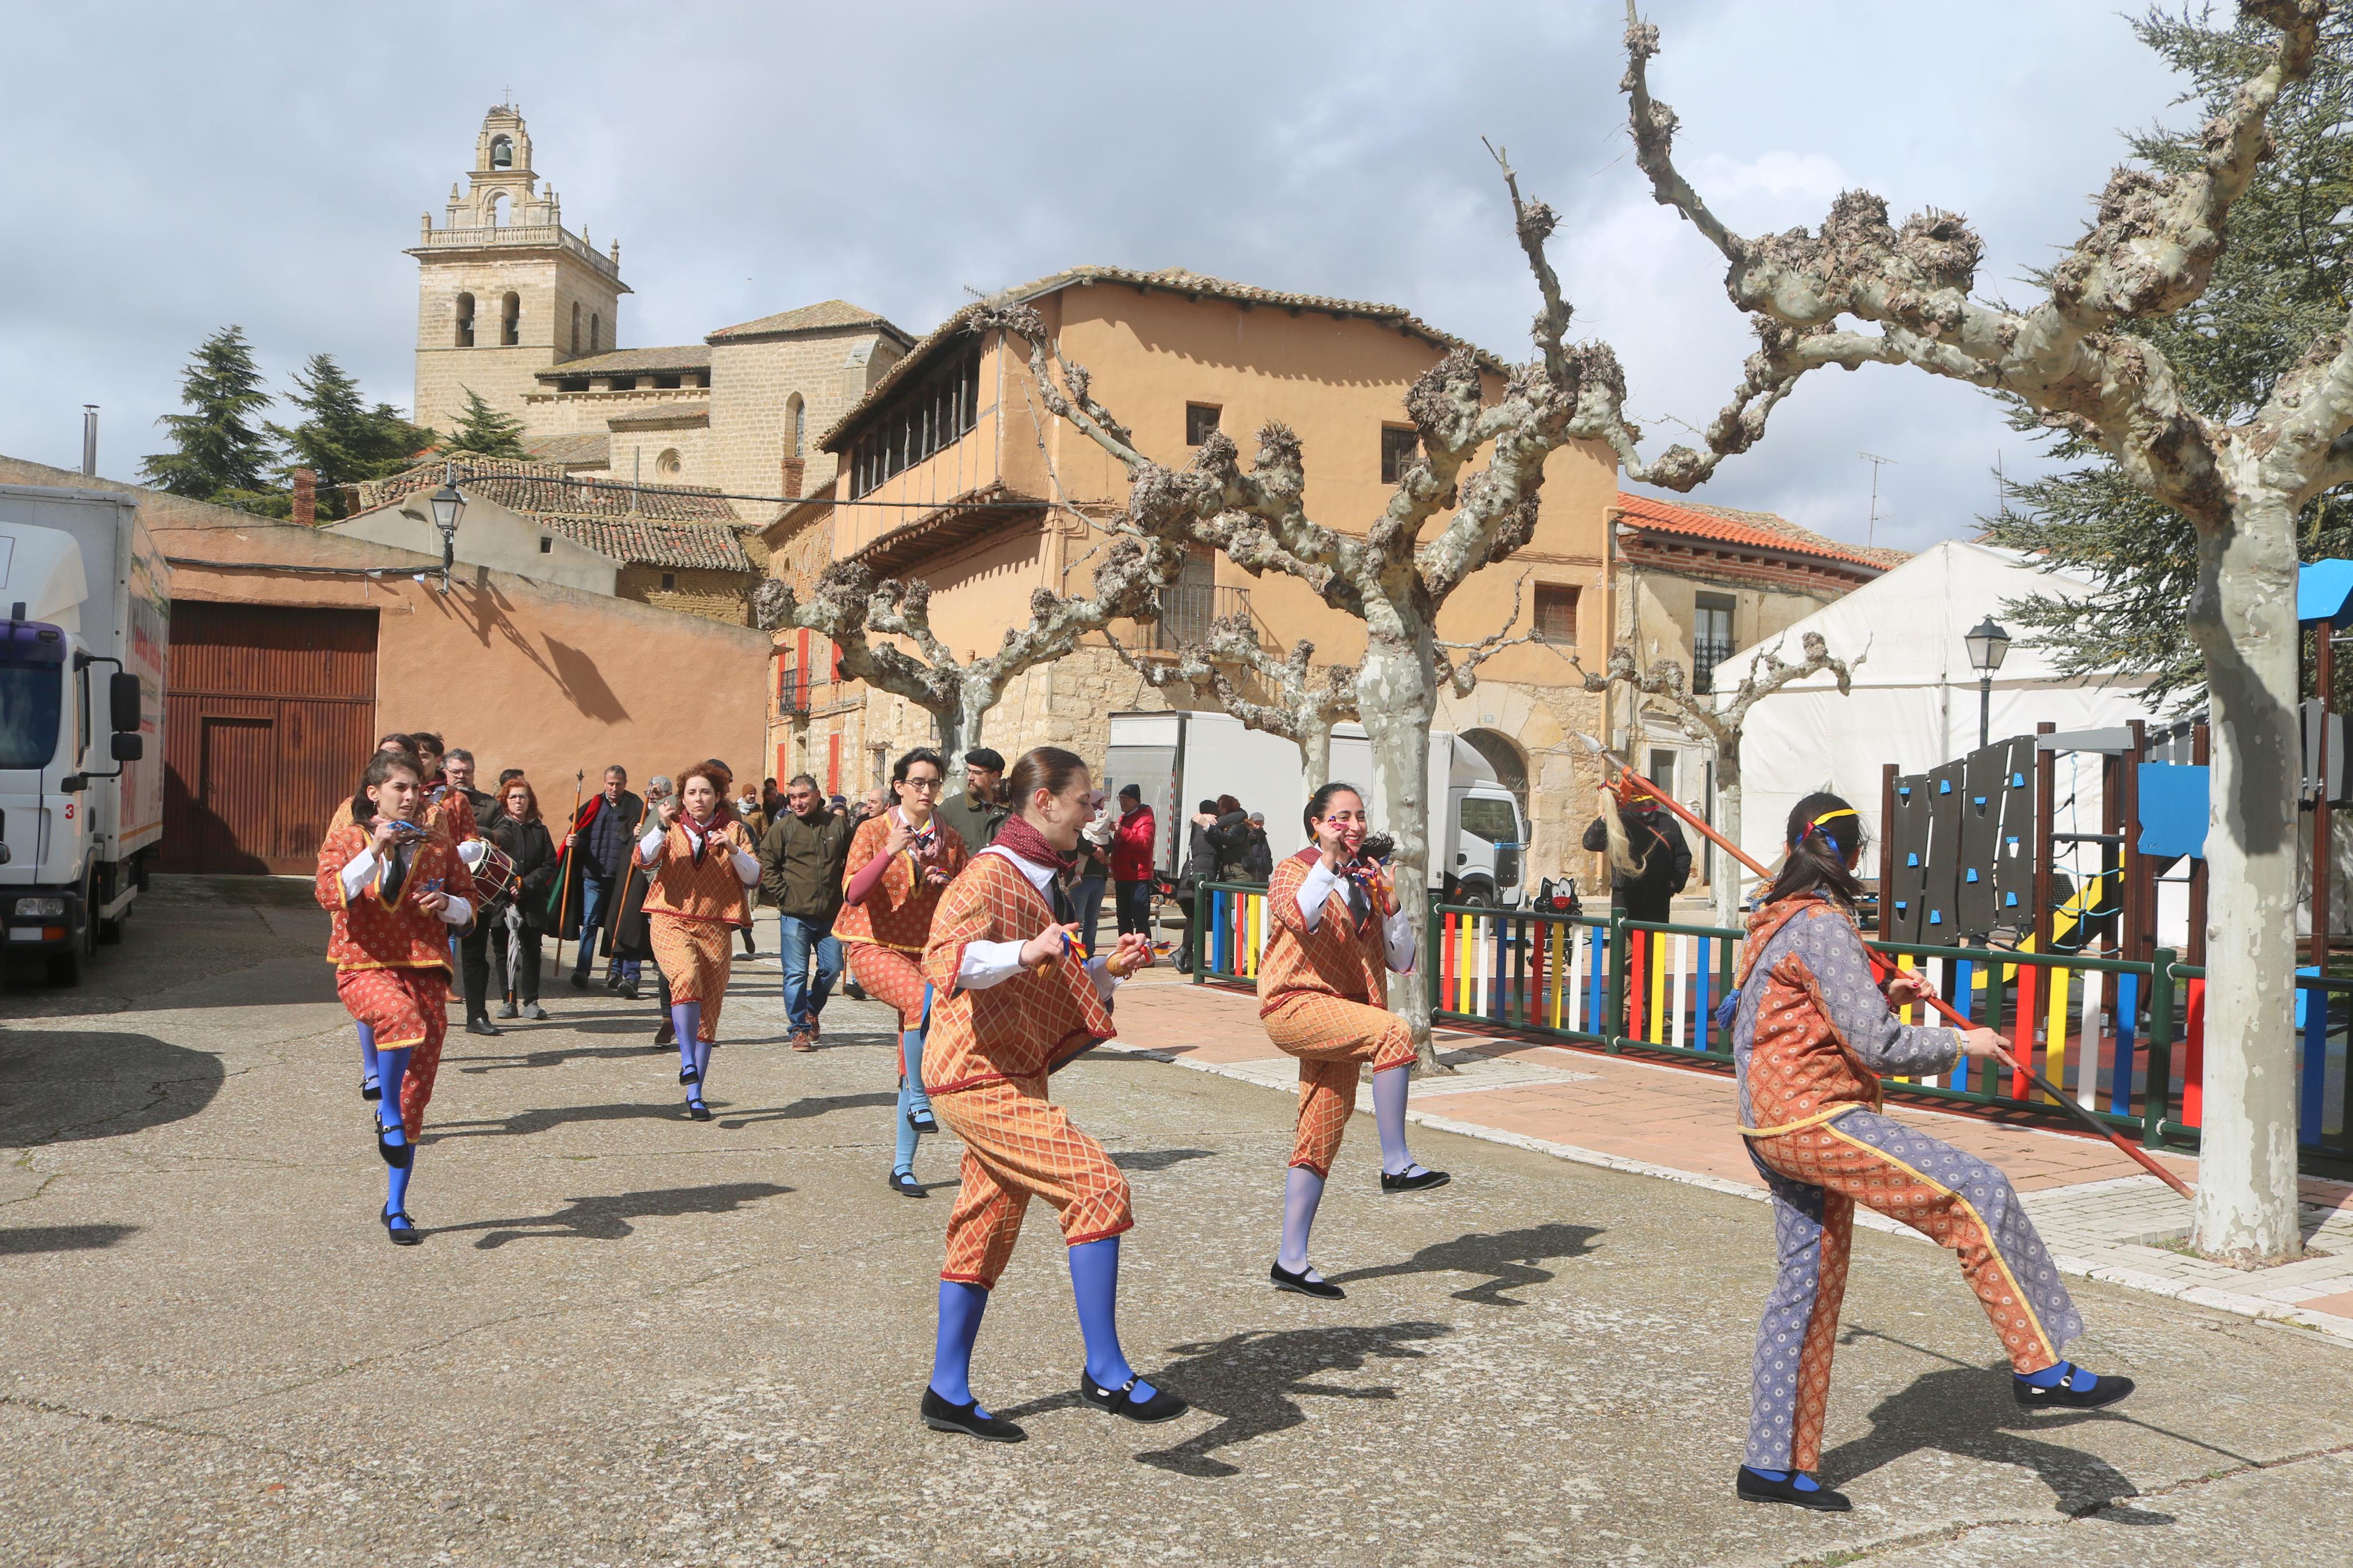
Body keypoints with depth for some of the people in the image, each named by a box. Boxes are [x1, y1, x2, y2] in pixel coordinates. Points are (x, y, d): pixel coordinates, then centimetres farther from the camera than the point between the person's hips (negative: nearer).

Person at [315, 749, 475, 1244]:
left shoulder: (437, 847, 12)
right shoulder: (347, 840, 5)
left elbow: (468, 914, 18)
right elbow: (330, 895, -14)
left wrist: (448, 904, -4)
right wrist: (375, 851, -21)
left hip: (425, 970, 3)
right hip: (366, 967, -3)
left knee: (416, 1092, 2)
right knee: (402, 1016, -39)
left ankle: (396, 1209, 15)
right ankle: (387, 1114, -13)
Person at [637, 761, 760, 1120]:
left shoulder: (733, 830, 11)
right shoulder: (673, 829, 9)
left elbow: (754, 877, 1)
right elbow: (644, 859, -9)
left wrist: (733, 851, -16)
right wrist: (661, 827, -25)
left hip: (715, 928, 2)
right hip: (671, 922, -2)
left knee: (709, 1011, 2)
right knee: (687, 976, -33)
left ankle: (695, 1095, 12)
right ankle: (688, 1062, -25)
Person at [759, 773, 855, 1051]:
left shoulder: (839, 825, 5)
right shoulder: (782, 827, 0)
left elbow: (853, 861, 16)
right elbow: (767, 865, 2)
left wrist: (845, 893, 7)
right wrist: (783, 896, -6)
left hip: (831, 914, 2)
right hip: (795, 916, -2)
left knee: (832, 969, 7)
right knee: (796, 973, -2)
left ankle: (811, 1011, 32)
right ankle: (798, 1029, 7)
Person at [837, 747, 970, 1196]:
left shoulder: (951, 839, 7)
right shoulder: (873, 830, -3)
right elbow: (853, 893, -16)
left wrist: (947, 883, -6)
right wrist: (890, 851, -26)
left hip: (927, 951, 4)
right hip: (875, 946, -4)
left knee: (913, 1064, 4)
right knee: (924, 998, -36)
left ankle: (902, 1166, 13)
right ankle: (919, 1101, -19)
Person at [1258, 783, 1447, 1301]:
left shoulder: (1368, 879, 15)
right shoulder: (1295, 870, -1)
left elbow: (1400, 962, 10)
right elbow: (1299, 917, -27)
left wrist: (1392, 904, -4)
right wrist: (1329, 860, -29)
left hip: (1341, 1017, 6)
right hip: (1295, 1005, -6)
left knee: (1320, 1139, 6)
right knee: (1393, 1031, -29)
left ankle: (1292, 1261, 12)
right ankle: (1396, 1164, -23)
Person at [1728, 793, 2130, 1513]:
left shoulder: (1775, 921, 16)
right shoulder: (1822, 926, -14)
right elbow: (1876, 1047, -19)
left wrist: (1886, 998, 13)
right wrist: (1961, 1043, -4)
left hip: (1777, 1126, 10)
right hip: (1815, 1116, -10)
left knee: (1809, 1282, 12)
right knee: (1977, 1196, -11)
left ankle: (1773, 1465, 18)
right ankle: (2039, 1367, -3)